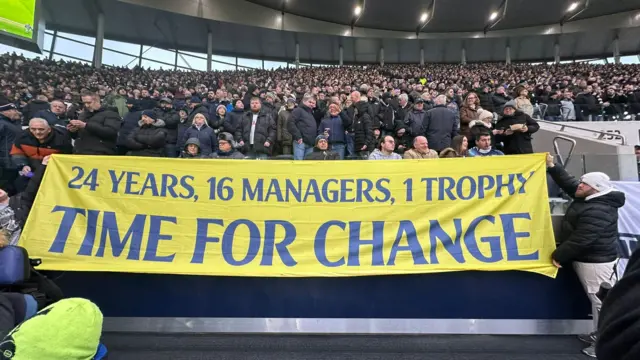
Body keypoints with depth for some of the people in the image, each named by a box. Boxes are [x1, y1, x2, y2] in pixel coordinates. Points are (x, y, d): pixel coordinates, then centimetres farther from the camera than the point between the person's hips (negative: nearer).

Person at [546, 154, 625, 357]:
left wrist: (559, 255, -15)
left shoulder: (597, 211, -25)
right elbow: (569, 184, 18)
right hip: (587, 259, 11)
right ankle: (601, 334, 30)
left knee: (601, 301, -3)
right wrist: (552, 167, 11)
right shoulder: (589, 199, 6)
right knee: (596, 299, 18)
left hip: (595, 261, -11)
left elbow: (581, 240, -25)